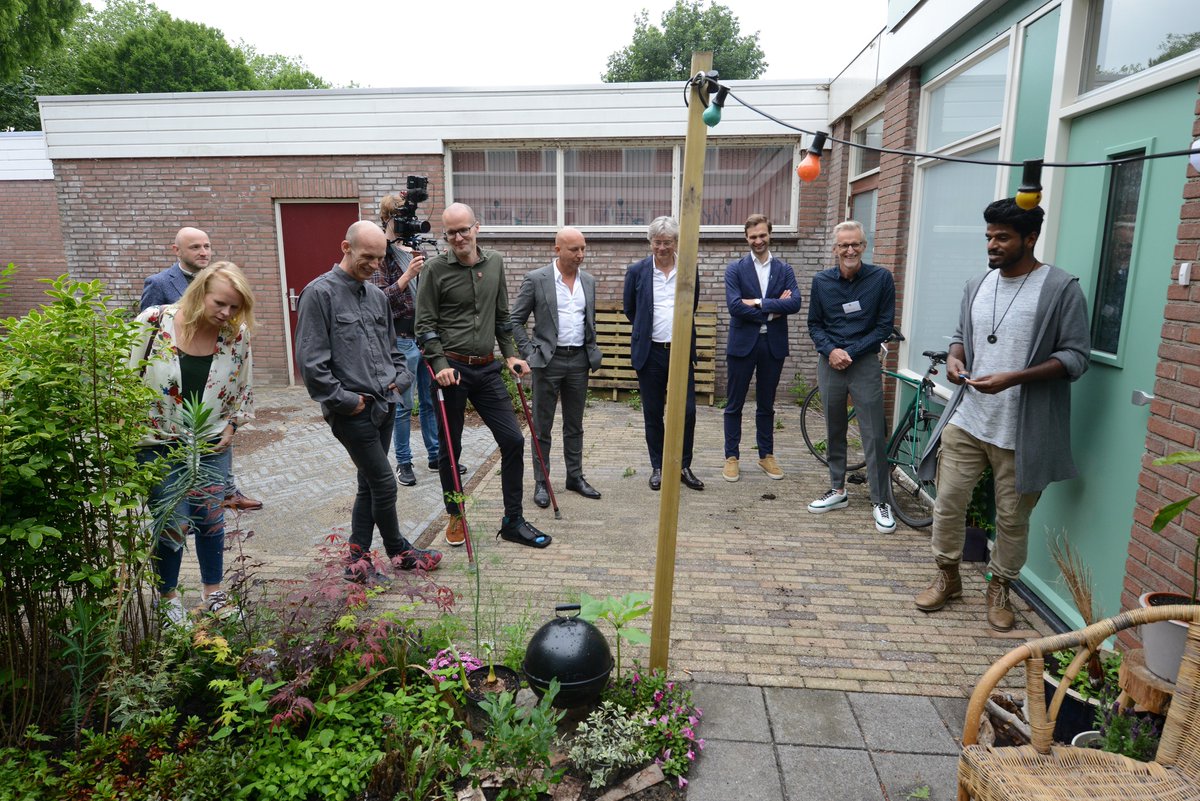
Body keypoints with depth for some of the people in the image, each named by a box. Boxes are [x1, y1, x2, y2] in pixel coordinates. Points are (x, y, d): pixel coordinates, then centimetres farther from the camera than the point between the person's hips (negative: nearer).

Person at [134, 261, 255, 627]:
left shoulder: (237, 335, -6)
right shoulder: (154, 322, -14)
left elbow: (243, 390, 9)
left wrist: (231, 426, 1)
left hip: (211, 446, 3)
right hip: (158, 445, -3)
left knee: (211, 518, 9)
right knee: (173, 522, -3)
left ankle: (213, 592, 29)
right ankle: (167, 597, 22)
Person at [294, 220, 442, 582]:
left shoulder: (377, 295, 13)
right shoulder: (320, 293, -10)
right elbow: (311, 361, -14)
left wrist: (400, 378, 7)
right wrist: (343, 399, -14)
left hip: (383, 406, 8)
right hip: (353, 411, -8)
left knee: (370, 484, 13)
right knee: (384, 483, -1)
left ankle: (358, 561, 25)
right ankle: (399, 550, 21)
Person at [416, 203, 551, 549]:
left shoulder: (495, 263, 8)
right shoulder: (436, 268, -5)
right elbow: (425, 324, -6)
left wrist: (510, 354, 10)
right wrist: (440, 365, -16)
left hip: (487, 368, 4)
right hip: (451, 368, -4)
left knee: (513, 440, 1)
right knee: (450, 447, 8)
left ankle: (513, 522, 13)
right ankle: (455, 517, 28)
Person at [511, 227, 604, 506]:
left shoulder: (588, 280, 8)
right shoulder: (535, 279, -7)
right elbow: (515, 320, -4)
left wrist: (592, 352, 12)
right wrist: (529, 352, -9)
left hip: (579, 360, 5)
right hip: (548, 359, -4)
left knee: (574, 425, 14)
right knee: (542, 426, 4)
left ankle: (575, 477, 25)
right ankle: (541, 482, 15)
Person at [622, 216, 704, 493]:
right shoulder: (637, 271, -1)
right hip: (650, 352, -1)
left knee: (687, 411, 0)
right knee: (653, 414, 7)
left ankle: (684, 466, 17)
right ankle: (658, 467, 22)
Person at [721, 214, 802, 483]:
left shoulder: (784, 269, 6)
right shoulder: (735, 269, -1)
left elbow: (795, 303, -10)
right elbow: (735, 306, -14)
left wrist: (758, 303, -17)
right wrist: (773, 310, -13)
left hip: (773, 345, 2)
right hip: (742, 344, -2)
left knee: (766, 405, 13)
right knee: (734, 405, 5)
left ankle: (766, 455, 25)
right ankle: (732, 456, 16)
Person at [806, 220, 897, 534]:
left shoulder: (881, 278, -5)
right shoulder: (821, 281, 3)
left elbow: (884, 326, -4)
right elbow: (814, 324, 9)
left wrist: (850, 352, -12)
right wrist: (830, 350, -9)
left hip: (864, 363, -3)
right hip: (829, 362, 3)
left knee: (874, 434, -3)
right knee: (833, 431, 11)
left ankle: (880, 501, 6)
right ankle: (837, 490, 25)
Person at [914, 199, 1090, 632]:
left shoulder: (1061, 287, -8)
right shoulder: (977, 285, 9)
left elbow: (1076, 356, -10)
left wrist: (1013, 378, -22)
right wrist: (955, 358, -3)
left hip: (1021, 431, -4)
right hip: (966, 419, 5)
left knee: (1012, 517, 9)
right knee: (948, 502, 9)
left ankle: (999, 588, 30)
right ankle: (947, 576, 29)